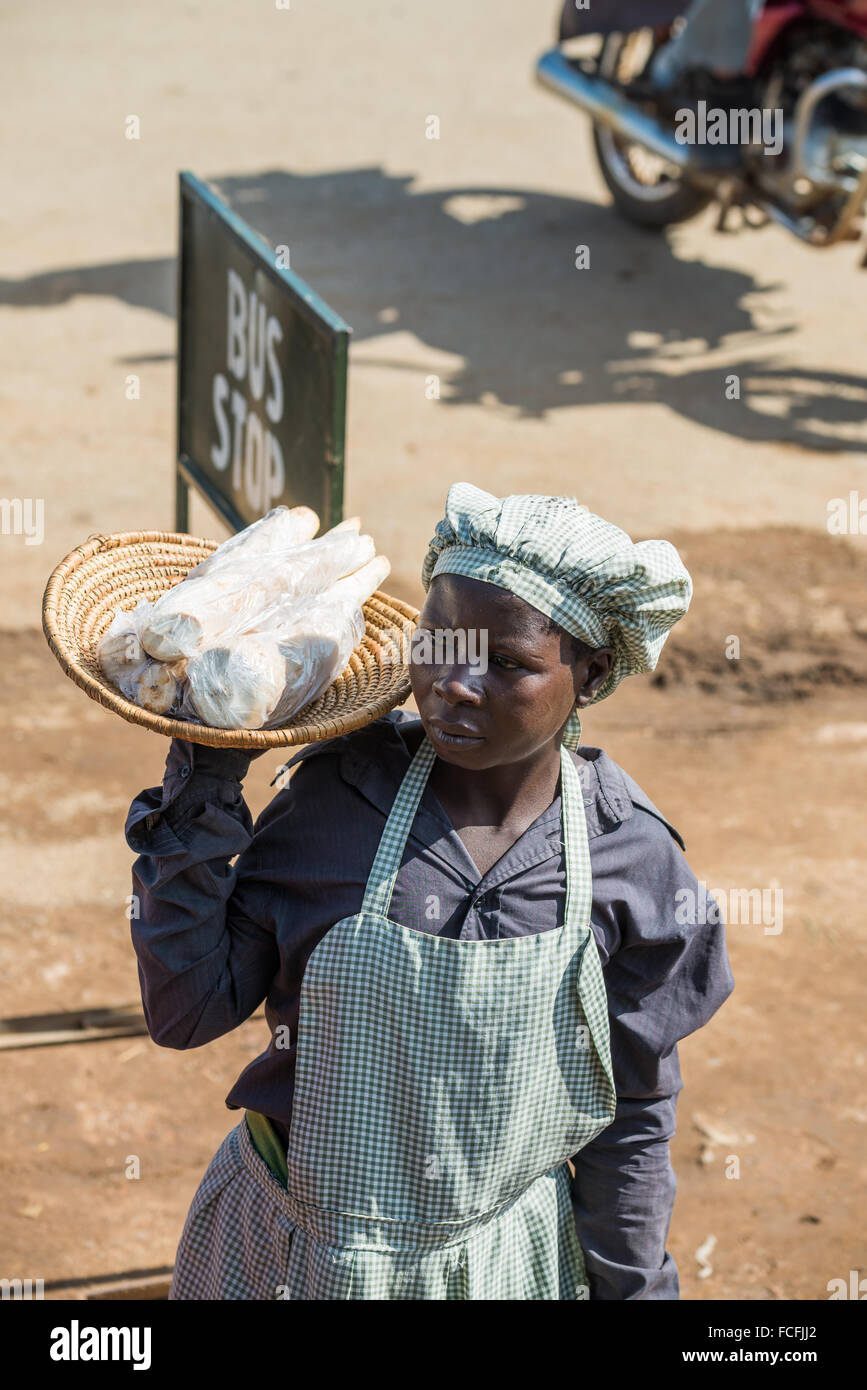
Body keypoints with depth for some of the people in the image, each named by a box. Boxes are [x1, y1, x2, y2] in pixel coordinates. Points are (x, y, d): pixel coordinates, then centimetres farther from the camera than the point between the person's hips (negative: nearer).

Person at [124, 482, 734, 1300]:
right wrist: (200, 798, -19)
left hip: (502, 1260, 0)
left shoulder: (630, 860, -11)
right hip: (289, 1253, 0)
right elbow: (188, 1011, -12)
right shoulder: (337, 797, -13)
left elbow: (633, 1115, -1)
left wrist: (632, 1286, 2)